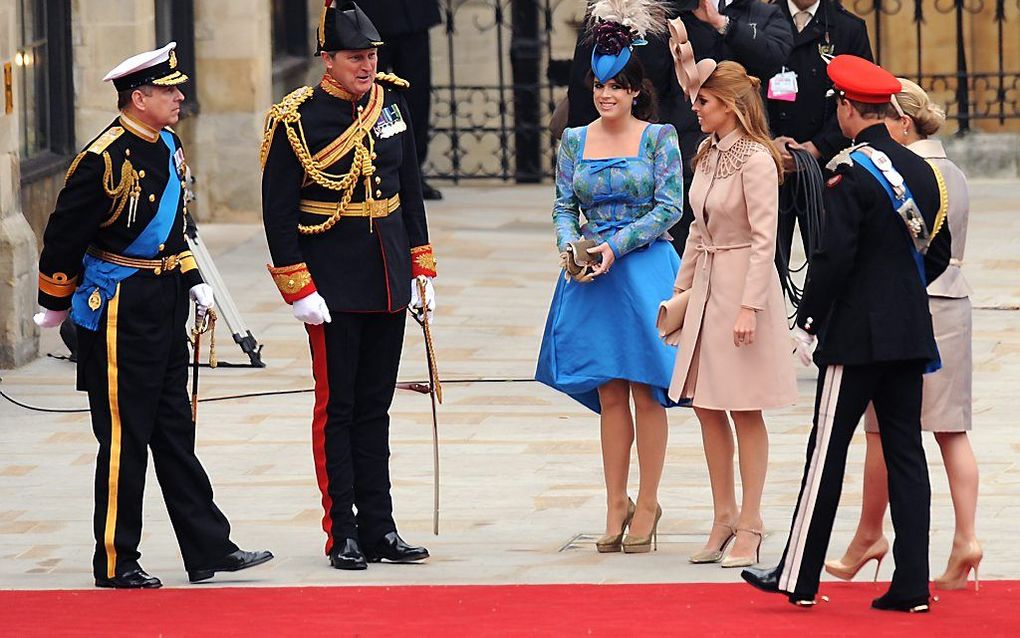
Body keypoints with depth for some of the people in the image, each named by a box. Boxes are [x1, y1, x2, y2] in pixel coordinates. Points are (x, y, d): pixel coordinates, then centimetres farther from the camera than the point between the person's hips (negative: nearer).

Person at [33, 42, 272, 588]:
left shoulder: (167, 146, 9)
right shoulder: (107, 159, -19)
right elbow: (64, 235, -13)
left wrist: (193, 281, 17)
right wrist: (55, 306, -5)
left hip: (165, 305, 9)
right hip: (120, 310, -9)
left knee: (174, 431, 12)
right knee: (124, 437, -2)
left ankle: (209, 549, 14)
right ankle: (114, 563, 6)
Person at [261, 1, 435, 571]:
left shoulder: (391, 105, 6)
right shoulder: (297, 120, -11)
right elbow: (278, 210, -10)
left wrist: (422, 270, 11)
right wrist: (299, 290, -14)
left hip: (388, 283, 5)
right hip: (334, 288, -5)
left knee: (375, 408, 10)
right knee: (337, 407, 0)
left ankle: (380, 529, 14)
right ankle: (343, 535, 3)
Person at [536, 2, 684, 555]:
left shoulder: (659, 136, -2)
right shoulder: (574, 141, 8)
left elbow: (670, 207, -6)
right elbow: (564, 207, 10)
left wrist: (616, 247, -14)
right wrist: (570, 246, -11)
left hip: (644, 267, -3)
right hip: (590, 277, 3)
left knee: (645, 391, -1)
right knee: (609, 394, 5)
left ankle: (647, 503, 7)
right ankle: (616, 505, 10)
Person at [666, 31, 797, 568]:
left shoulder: (755, 159, -15)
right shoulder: (709, 154, 10)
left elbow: (764, 239, -18)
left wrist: (749, 306, -21)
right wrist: (682, 287, 18)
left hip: (742, 286, -9)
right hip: (707, 284, 9)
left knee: (745, 410, -2)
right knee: (706, 405, 10)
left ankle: (749, 527, 4)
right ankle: (724, 518, 18)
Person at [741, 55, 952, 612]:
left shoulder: (850, 174, -13)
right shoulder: (921, 171, 9)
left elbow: (834, 257, -18)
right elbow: (938, 254, 15)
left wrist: (807, 323, -8)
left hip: (856, 336, -7)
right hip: (911, 336, 7)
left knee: (827, 452, 0)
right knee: (905, 452, 6)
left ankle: (799, 577, 5)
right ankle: (912, 584, 4)